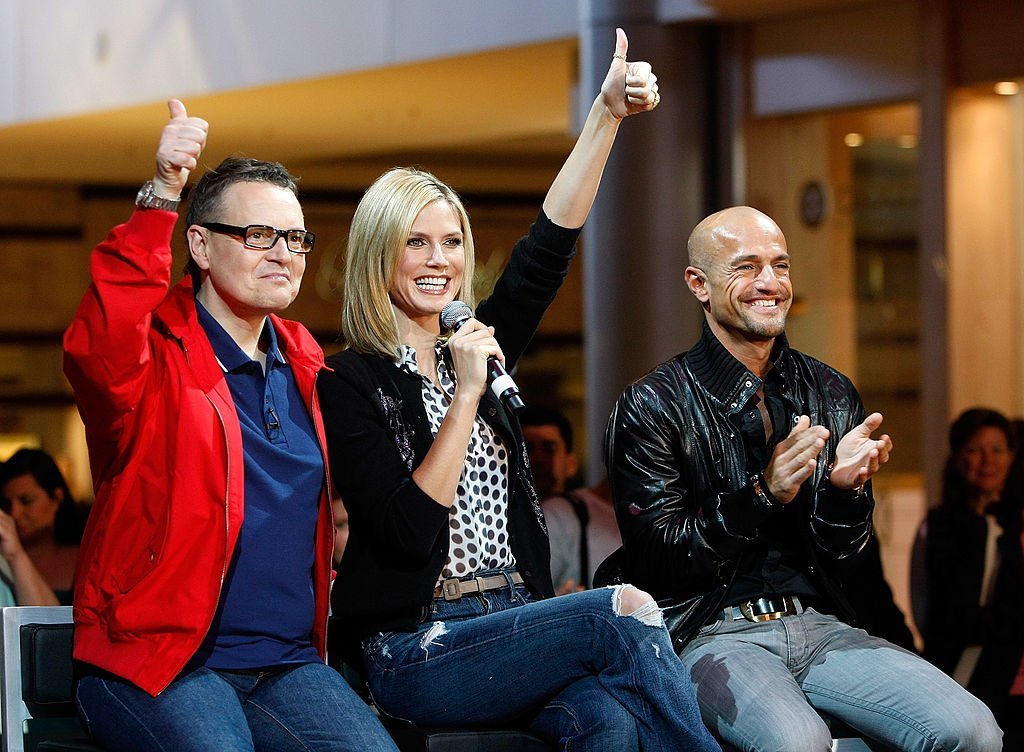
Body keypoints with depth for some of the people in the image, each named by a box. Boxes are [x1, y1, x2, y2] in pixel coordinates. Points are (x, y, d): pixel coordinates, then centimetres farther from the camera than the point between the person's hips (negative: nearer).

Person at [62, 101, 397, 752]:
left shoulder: (303, 358, 17)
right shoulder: (158, 352, -5)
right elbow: (99, 349, -32)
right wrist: (161, 197, -38)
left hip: (288, 664, 6)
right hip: (158, 660, -6)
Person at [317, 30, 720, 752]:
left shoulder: (475, 345, 15)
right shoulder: (348, 382, -4)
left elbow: (548, 247, 7)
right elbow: (408, 531, -14)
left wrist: (608, 114, -2)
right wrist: (467, 393, -14)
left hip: (512, 623, 5)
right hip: (414, 652, -5)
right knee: (626, 610, -25)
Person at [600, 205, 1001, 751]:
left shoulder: (830, 393, 11)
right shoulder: (652, 406, -3)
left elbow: (843, 548, 10)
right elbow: (657, 559, -8)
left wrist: (845, 485, -12)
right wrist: (762, 494, -19)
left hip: (816, 624, 5)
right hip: (711, 635, -4)